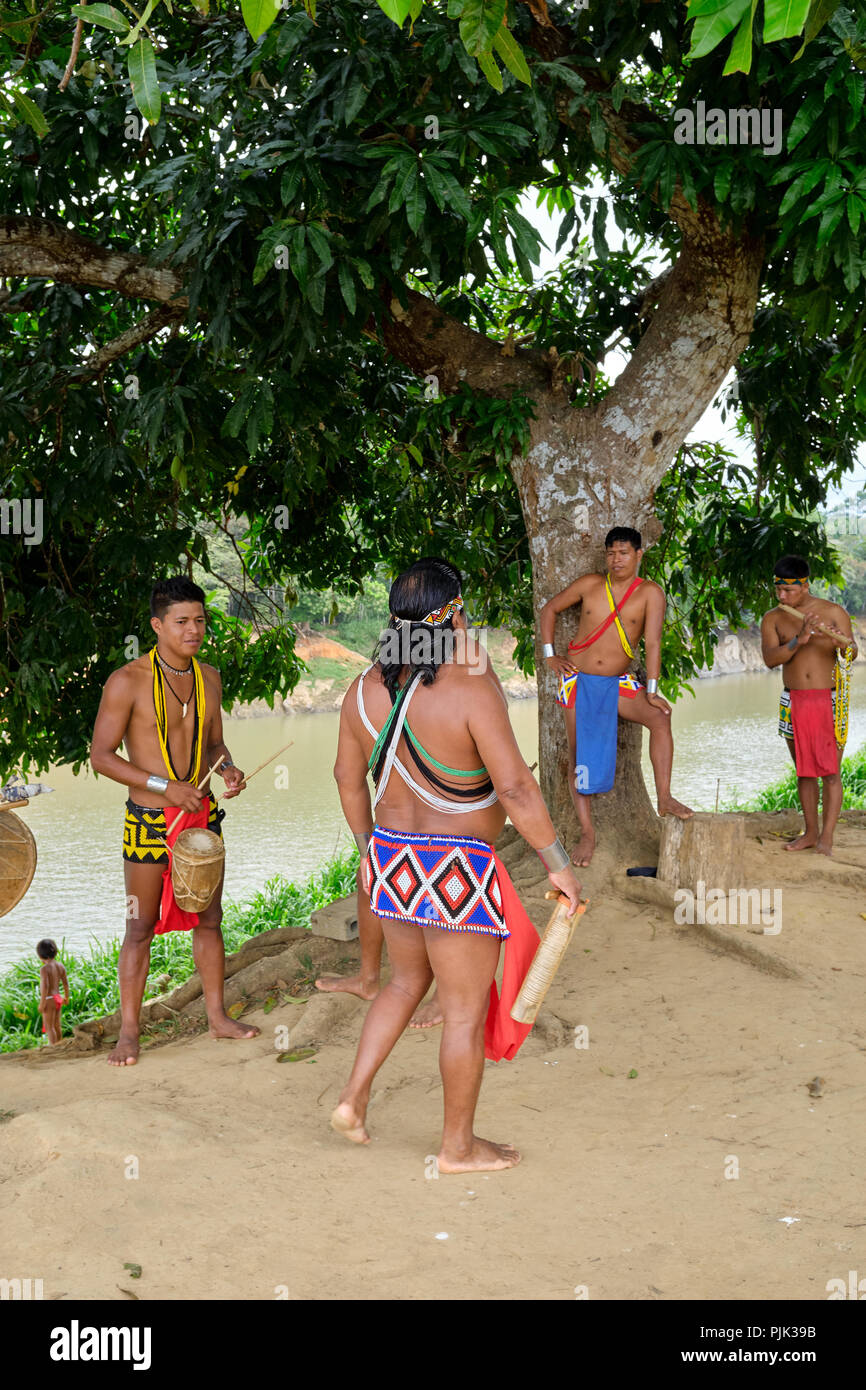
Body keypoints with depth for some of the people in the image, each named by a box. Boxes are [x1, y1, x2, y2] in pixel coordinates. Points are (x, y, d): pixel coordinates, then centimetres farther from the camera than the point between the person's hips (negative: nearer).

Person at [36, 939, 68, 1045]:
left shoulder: (44, 969, -19)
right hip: (58, 998, 8)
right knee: (56, 1026, 20)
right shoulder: (60, 965, 2)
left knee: (49, 1027, 1)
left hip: (49, 999, -8)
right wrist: (66, 997, 22)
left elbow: (45, 987, -23)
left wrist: (42, 1003, -19)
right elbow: (65, 983, 9)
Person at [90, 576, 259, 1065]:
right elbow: (102, 755, -12)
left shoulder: (209, 678, 6)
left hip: (202, 815, 5)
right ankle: (129, 1031, 11)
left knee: (209, 919, 12)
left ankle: (218, 1016, 24)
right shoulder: (128, 681, -12)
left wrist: (229, 769, -5)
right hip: (150, 820, -5)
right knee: (142, 926, 2)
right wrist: (164, 786, -20)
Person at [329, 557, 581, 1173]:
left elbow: (348, 777, 12)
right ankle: (459, 1146, 19)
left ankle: (354, 1098, 22)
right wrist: (559, 865, -12)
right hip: (457, 872, -7)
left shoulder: (367, 688, 2)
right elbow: (515, 787, -21)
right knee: (467, 1008, 7)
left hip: (391, 859, 7)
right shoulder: (470, 687, -19)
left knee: (407, 982, 27)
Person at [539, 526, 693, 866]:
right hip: (578, 680, 1)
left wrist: (651, 691, -19)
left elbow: (652, 643, -12)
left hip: (616, 684, -1)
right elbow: (550, 609, 13)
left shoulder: (650, 593, -6)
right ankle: (587, 832, 2)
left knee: (660, 717, -26)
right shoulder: (590, 585, 0)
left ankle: (664, 798, -24)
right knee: (579, 754, -4)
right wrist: (550, 655, 4)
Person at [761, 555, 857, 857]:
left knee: (830, 771, -5)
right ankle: (810, 833, 18)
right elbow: (770, 658, -10)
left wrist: (840, 641, -33)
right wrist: (798, 640, -25)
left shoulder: (833, 612, 0)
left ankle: (826, 837, -4)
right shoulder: (773, 619, 5)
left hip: (828, 700, -3)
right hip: (794, 703, 3)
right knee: (804, 771, 9)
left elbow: (852, 652, -10)